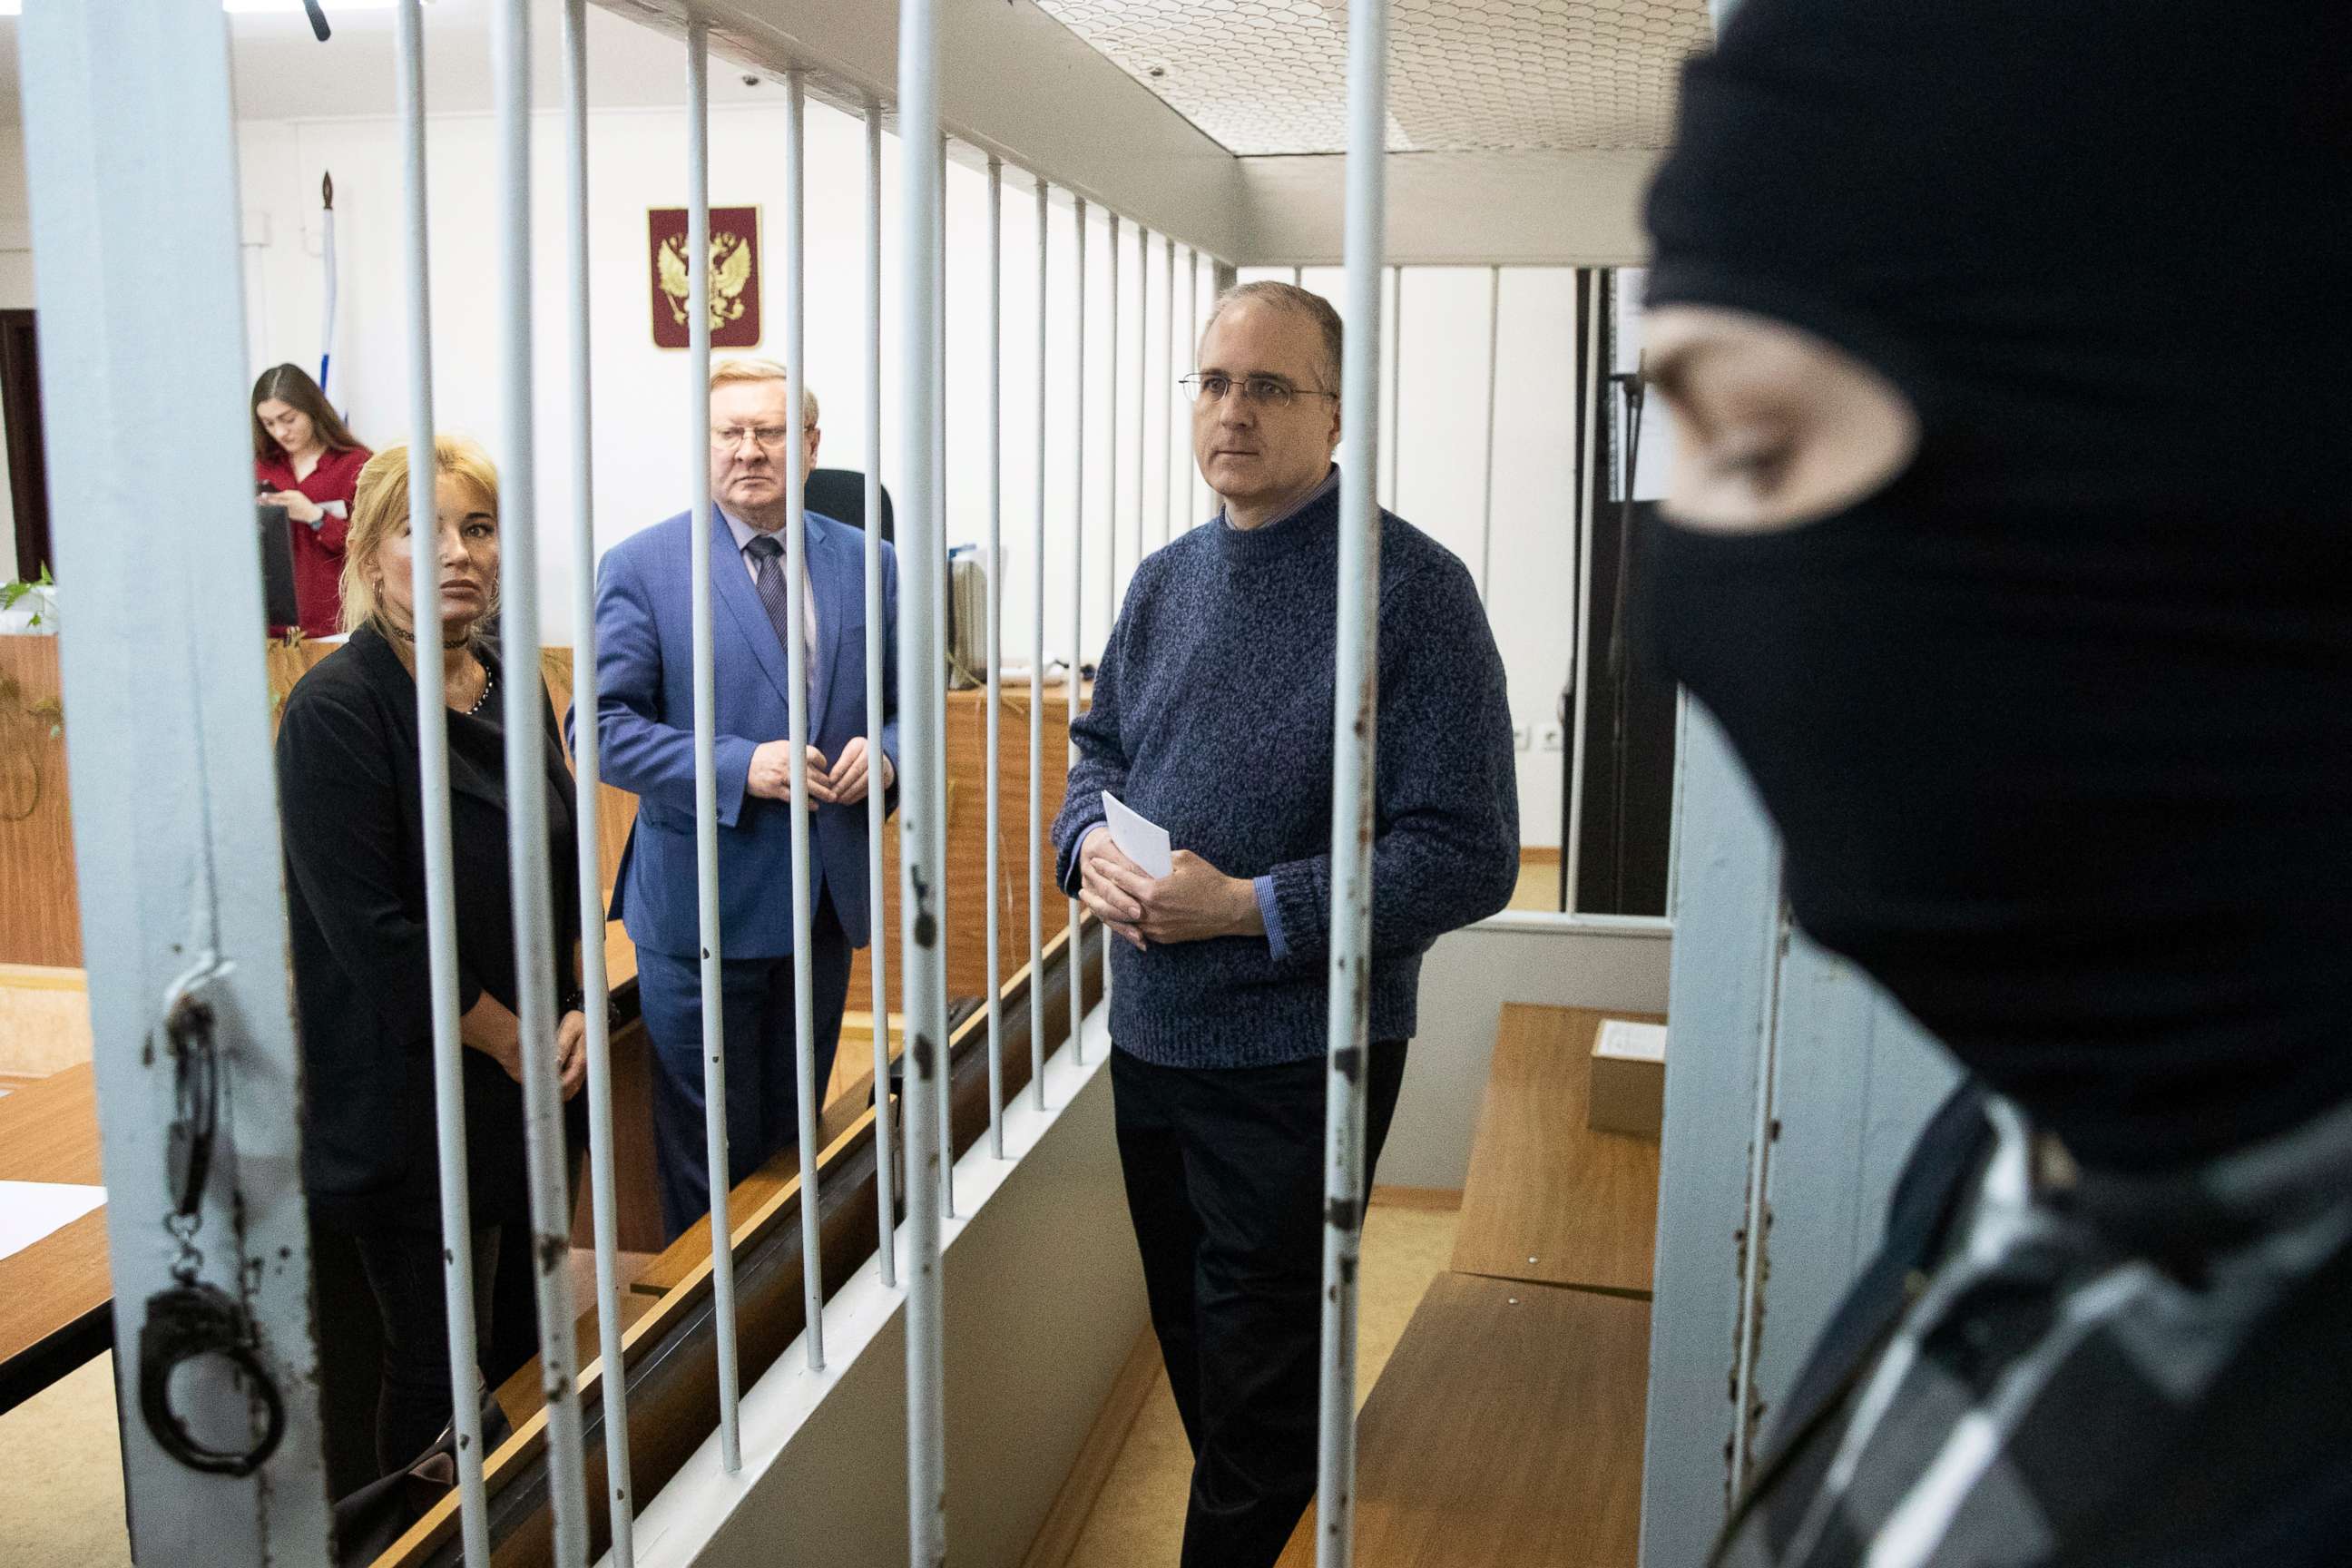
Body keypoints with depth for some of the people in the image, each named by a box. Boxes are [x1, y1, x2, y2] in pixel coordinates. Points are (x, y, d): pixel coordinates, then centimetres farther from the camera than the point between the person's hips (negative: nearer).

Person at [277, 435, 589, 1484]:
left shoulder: (510, 686, 7)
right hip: (410, 1102, -7)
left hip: (532, 1081, 7)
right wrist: (510, 1038, -11)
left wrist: (574, 1011, 1)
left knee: (522, 1341, 17)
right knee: (439, 1372, 5)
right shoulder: (336, 709, -16)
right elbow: (371, 930, -19)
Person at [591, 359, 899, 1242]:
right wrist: (740, 769, -21)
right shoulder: (642, 566, -5)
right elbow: (604, 725, -10)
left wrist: (885, 752, -10)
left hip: (828, 898, 4)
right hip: (703, 903, -4)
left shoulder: (868, 563, 7)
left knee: (792, 1138, 18)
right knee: (710, 1163, 6)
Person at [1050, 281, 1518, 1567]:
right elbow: (1100, 749, 18)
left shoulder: (1412, 591, -14)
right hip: (1149, 1032, 7)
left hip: (1298, 1058, -7)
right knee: (1191, 1344, 22)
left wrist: (1251, 908, -23)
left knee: (1256, 1391, 6)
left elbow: (1466, 857, -18)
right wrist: (1092, 847, -5)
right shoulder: (1164, 582, 7)